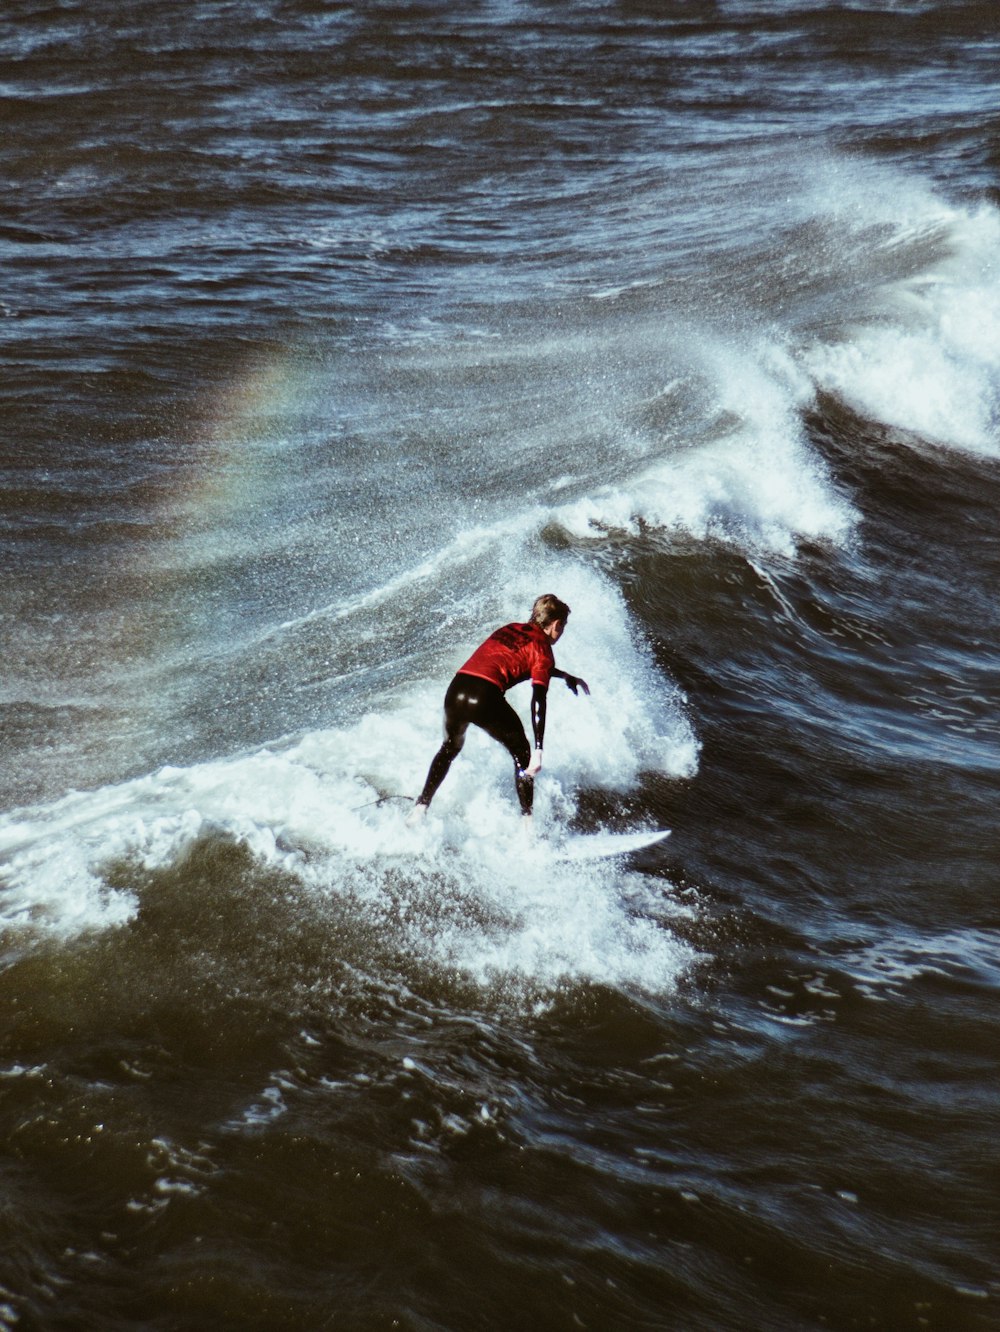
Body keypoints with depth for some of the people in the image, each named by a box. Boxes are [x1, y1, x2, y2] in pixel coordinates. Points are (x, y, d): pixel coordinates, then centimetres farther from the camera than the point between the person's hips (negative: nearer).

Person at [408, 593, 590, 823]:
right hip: (485, 698, -6)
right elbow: (538, 702, -6)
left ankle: (420, 808, 24)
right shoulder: (541, 647, 6)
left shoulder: (509, 630, 26)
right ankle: (528, 823, 10)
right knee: (521, 755, 17)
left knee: (450, 749, 32)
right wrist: (538, 750, -11)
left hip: (456, 691, 6)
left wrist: (565, 676, 58)